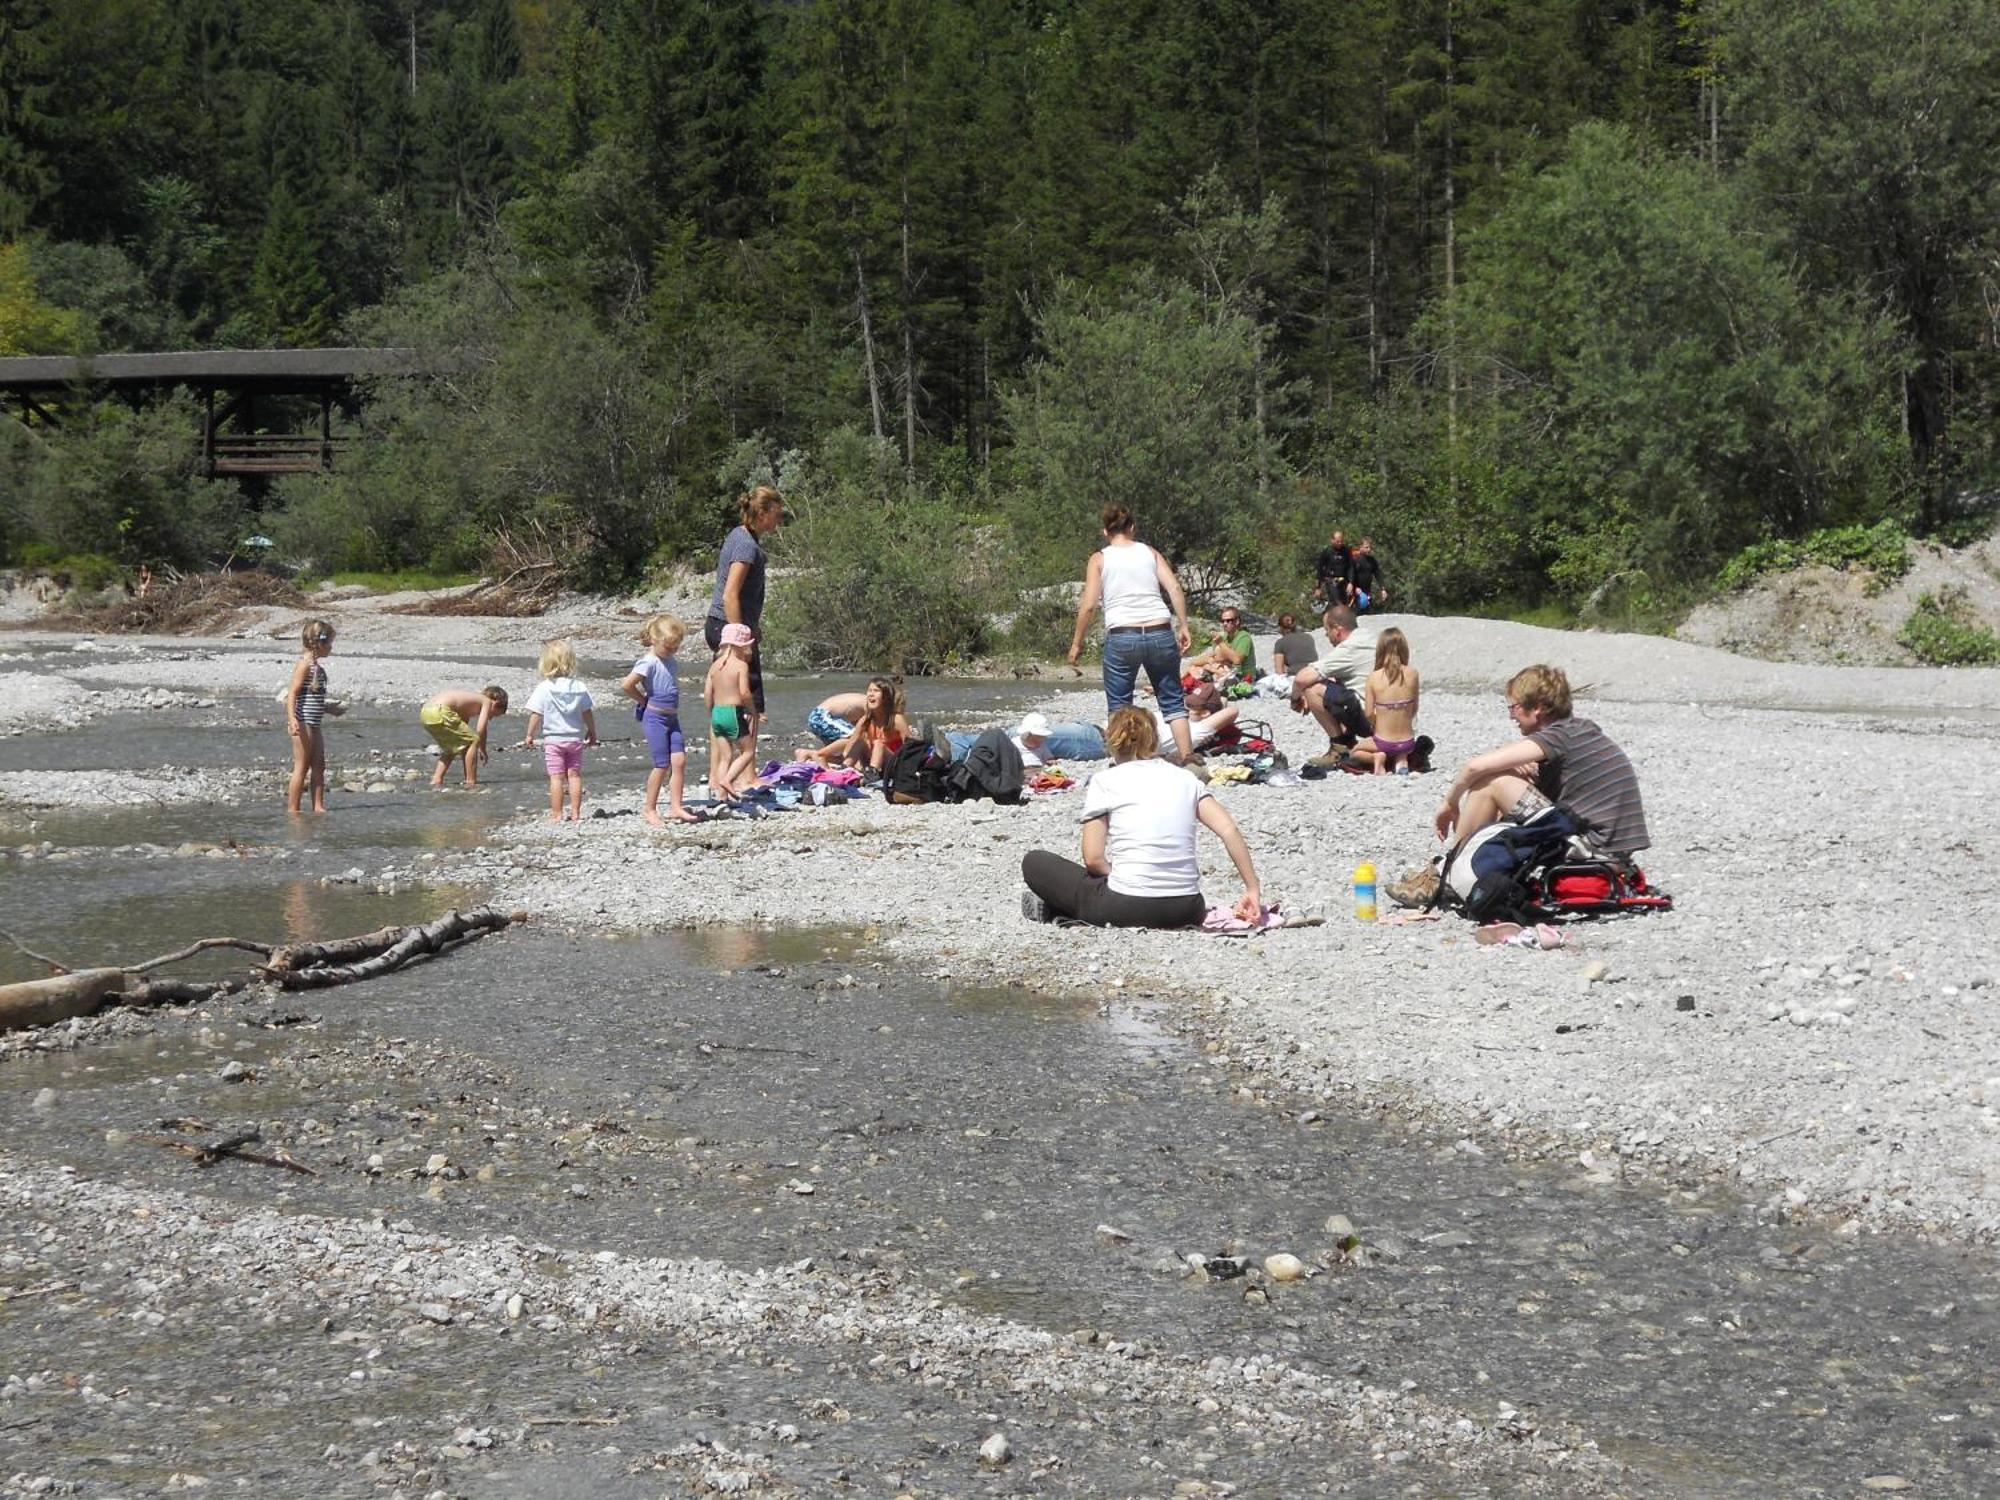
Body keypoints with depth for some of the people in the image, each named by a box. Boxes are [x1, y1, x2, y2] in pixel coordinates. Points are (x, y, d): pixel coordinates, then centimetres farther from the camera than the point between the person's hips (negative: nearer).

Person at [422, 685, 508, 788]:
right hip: (440, 713, -9)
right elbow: (480, 730, -2)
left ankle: (436, 779, 21)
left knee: (451, 748, 29)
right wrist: (483, 751, 11)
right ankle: (471, 783, 3)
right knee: (473, 741, 3)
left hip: (425, 712, 9)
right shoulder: (487, 701, 10)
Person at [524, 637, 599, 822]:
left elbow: (536, 714, -9)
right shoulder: (579, 687, 0)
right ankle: (575, 813, 9)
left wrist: (530, 735, 1)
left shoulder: (543, 688, -10)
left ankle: (557, 814, 1)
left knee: (556, 777, -1)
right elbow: (587, 712, 5)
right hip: (575, 738, 3)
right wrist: (592, 732, 19)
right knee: (574, 775, 8)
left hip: (552, 739, -3)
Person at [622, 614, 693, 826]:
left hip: (672, 717, 7)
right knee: (662, 765, -6)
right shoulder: (649, 662, -14)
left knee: (679, 761, -2)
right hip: (655, 718, -7)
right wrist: (644, 701, -6)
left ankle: (676, 807, 1)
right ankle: (649, 809, 5)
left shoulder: (671, 661, 11)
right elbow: (626, 685, -21)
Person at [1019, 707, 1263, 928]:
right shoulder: (1184, 778, 11)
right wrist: (1252, 890, 4)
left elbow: (1093, 859, -4)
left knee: (1034, 862, 17)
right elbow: (1230, 831, 1)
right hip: (1185, 910, 2)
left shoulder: (1103, 782, 1)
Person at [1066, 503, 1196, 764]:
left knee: (1119, 707, 7)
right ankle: (1187, 758, 7)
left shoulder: (1099, 559, 5)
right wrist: (1183, 626, 4)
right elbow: (1175, 589, 1)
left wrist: (1076, 643, 5)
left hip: (1121, 637, -2)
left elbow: (1088, 606, -1)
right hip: (1160, 633, 2)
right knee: (1172, 700, 12)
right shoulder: (1150, 553, 12)